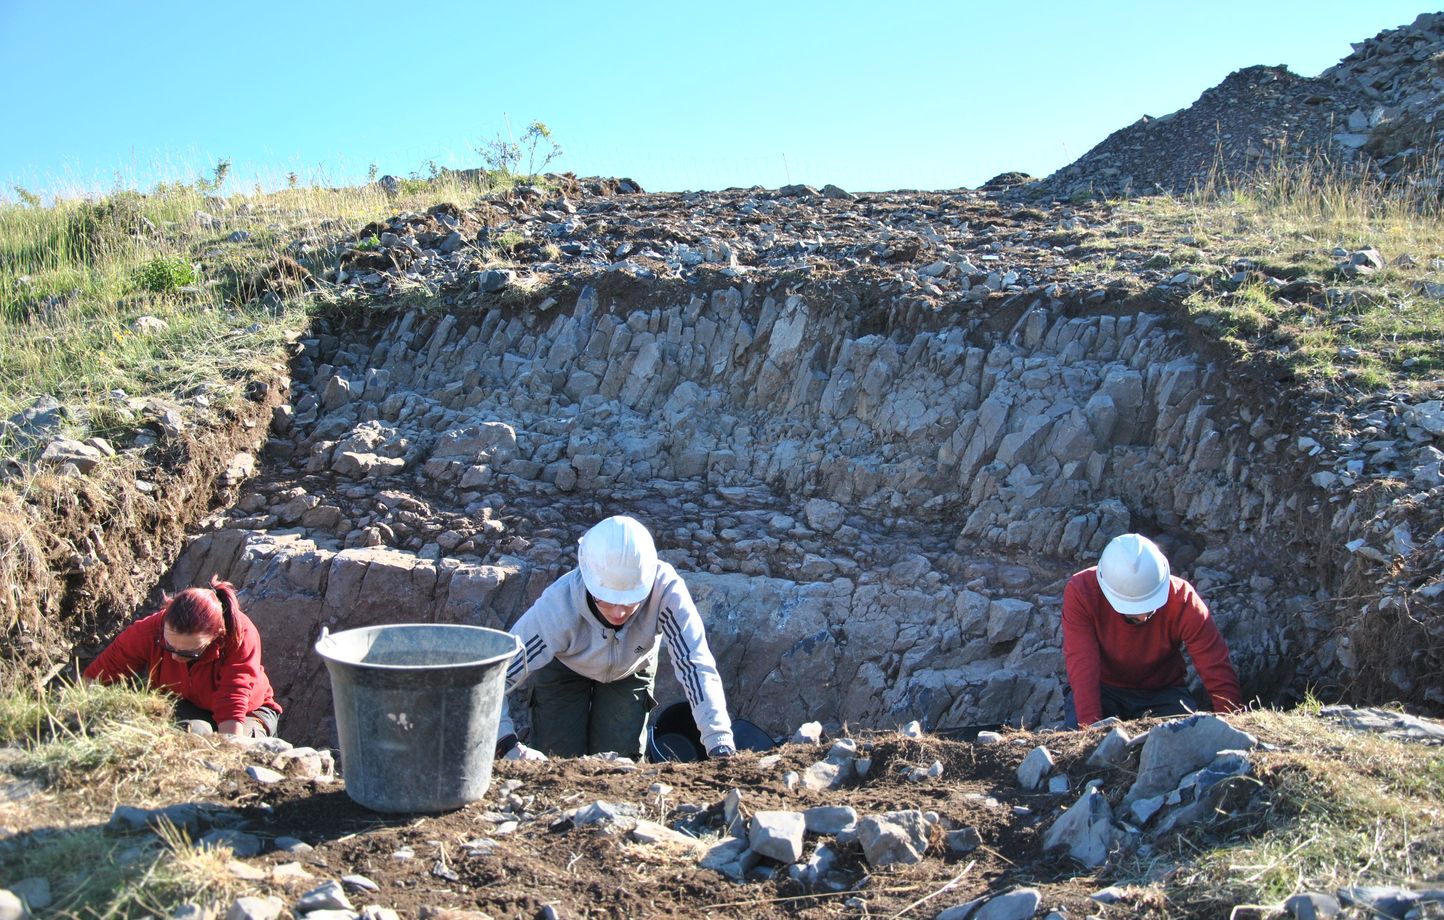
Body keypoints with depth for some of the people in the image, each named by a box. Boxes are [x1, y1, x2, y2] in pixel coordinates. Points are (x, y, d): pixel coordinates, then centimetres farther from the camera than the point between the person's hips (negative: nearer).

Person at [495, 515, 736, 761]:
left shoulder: (666, 590, -40)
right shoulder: (557, 609, -42)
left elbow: (696, 666, -40)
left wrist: (720, 744, -50)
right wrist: (508, 745, -52)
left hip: (632, 670, 1)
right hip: (563, 669, -1)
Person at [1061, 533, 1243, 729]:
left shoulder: (1183, 599, -24)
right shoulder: (1080, 593, -26)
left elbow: (1218, 672, -23)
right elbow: (1082, 666, -31)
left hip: (1162, 693, 1)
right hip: (1104, 689, -1)